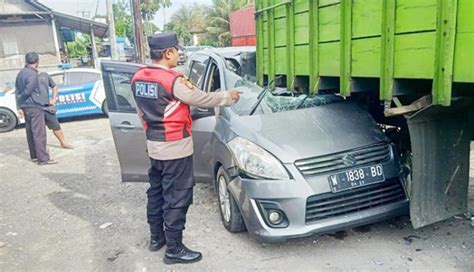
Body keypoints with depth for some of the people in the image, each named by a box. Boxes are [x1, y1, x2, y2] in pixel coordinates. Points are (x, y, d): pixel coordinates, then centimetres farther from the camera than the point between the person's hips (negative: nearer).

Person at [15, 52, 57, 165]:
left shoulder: (21, 73, 10)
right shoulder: (33, 74, -16)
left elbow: (17, 91, 10)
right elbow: (28, 91, -19)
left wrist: (19, 106, 9)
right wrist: (21, 99, 1)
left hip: (25, 106, 9)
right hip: (34, 106, -9)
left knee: (30, 132, 14)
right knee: (39, 133, -8)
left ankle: (34, 155, 23)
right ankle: (43, 159, -8)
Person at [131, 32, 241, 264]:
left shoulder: (138, 78, 5)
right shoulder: (172, 80, -19)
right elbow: (201, 99, -14)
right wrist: (229, 97, 0)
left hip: (154, 145, 9)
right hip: (175, 148, -8)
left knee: (156, 192, 19)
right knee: (176, 198, 1)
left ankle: (156, 237, 33)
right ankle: (174, 249, 10)